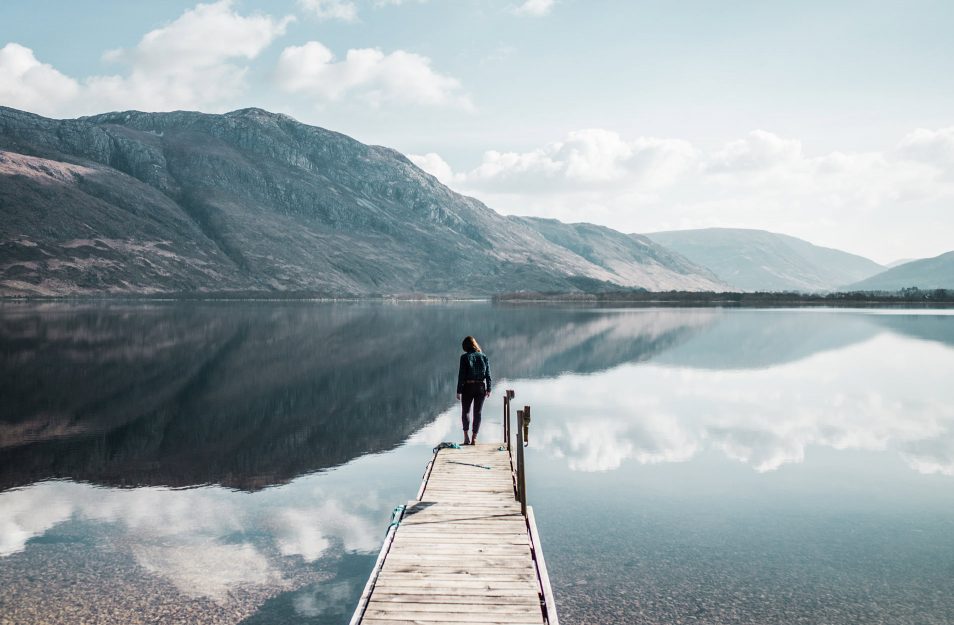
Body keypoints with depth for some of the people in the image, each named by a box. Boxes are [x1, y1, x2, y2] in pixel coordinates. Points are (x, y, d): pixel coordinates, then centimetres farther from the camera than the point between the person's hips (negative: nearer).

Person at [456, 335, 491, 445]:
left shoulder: (465, 357, -7)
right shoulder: (484, 357, 3)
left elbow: (461, 375, -9)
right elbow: (488, 374, 3)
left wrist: (459, 391, -5)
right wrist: (488, 389, 8)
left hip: (468, 387, -3)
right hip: (481, 387, 3)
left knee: (465, 412, 11)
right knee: (477, 413, 9)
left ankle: (466, 436, -3)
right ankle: (474, 437, 8)